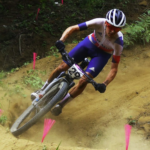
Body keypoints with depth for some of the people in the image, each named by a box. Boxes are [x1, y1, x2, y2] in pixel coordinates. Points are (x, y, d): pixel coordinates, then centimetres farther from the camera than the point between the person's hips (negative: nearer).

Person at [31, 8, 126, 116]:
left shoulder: (118, 42, -34)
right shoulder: (99, 23, -34)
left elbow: (114, 68, -27)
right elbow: (72, 29, -30)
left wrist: (105, 84, -41)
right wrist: (61, 41, -46)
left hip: (102, 54, -1)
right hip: (89, 43, 1)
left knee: (83, 81, -17)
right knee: (62, 67, -7)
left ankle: (61, 104, 6)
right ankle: (43, 90, 20)